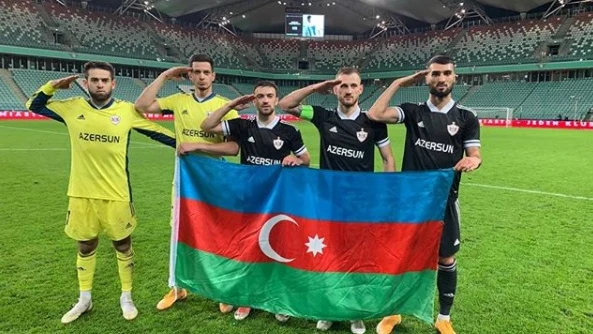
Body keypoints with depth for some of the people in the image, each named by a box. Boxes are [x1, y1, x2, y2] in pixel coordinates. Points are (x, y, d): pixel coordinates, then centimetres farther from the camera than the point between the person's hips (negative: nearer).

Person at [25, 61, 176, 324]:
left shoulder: (127, 111, -5)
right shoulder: (72, 108, 1)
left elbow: (156, 131, 3)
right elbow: (34, 105, 15)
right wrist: (53, 85, 2)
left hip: (116, 194, -2)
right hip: (81, 194, 2)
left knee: (122, 244, 11)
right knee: (86, 246, 17)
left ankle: (126, 297, 29)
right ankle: (84, 300, 36)